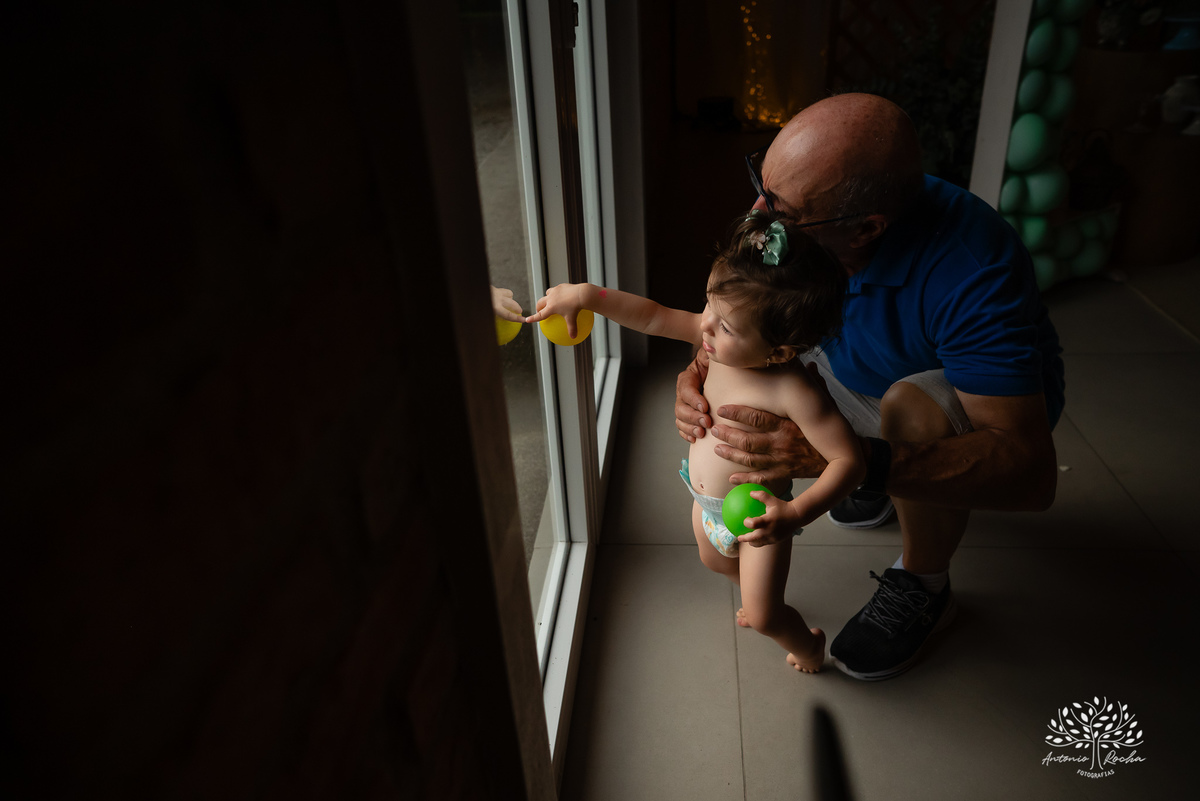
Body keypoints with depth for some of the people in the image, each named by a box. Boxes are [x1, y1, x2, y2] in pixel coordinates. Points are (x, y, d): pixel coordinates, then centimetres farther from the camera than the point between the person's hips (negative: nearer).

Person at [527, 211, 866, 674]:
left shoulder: (792, 392, -36)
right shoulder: (717, 340, -19)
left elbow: (849, 460, -35)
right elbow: (653, 317, -13)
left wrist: (795, 514, -45)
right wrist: (586, 295, -22)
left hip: (755, 513, -7)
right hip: (705, 499, 7)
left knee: (763, 618, 7)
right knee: (715, 562, 34)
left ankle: (807, 644, 42)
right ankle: (758, 595, 66)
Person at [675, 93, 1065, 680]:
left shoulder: (971, 274, -41)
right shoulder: (812, 206, -23)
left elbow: (1032, 474, -43)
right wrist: (701, 370, -33)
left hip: (1001, 403, -6)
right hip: (875, 378, 6)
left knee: (911, 409, -37)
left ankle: (921, 588, -8)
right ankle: (887, 479, 17)